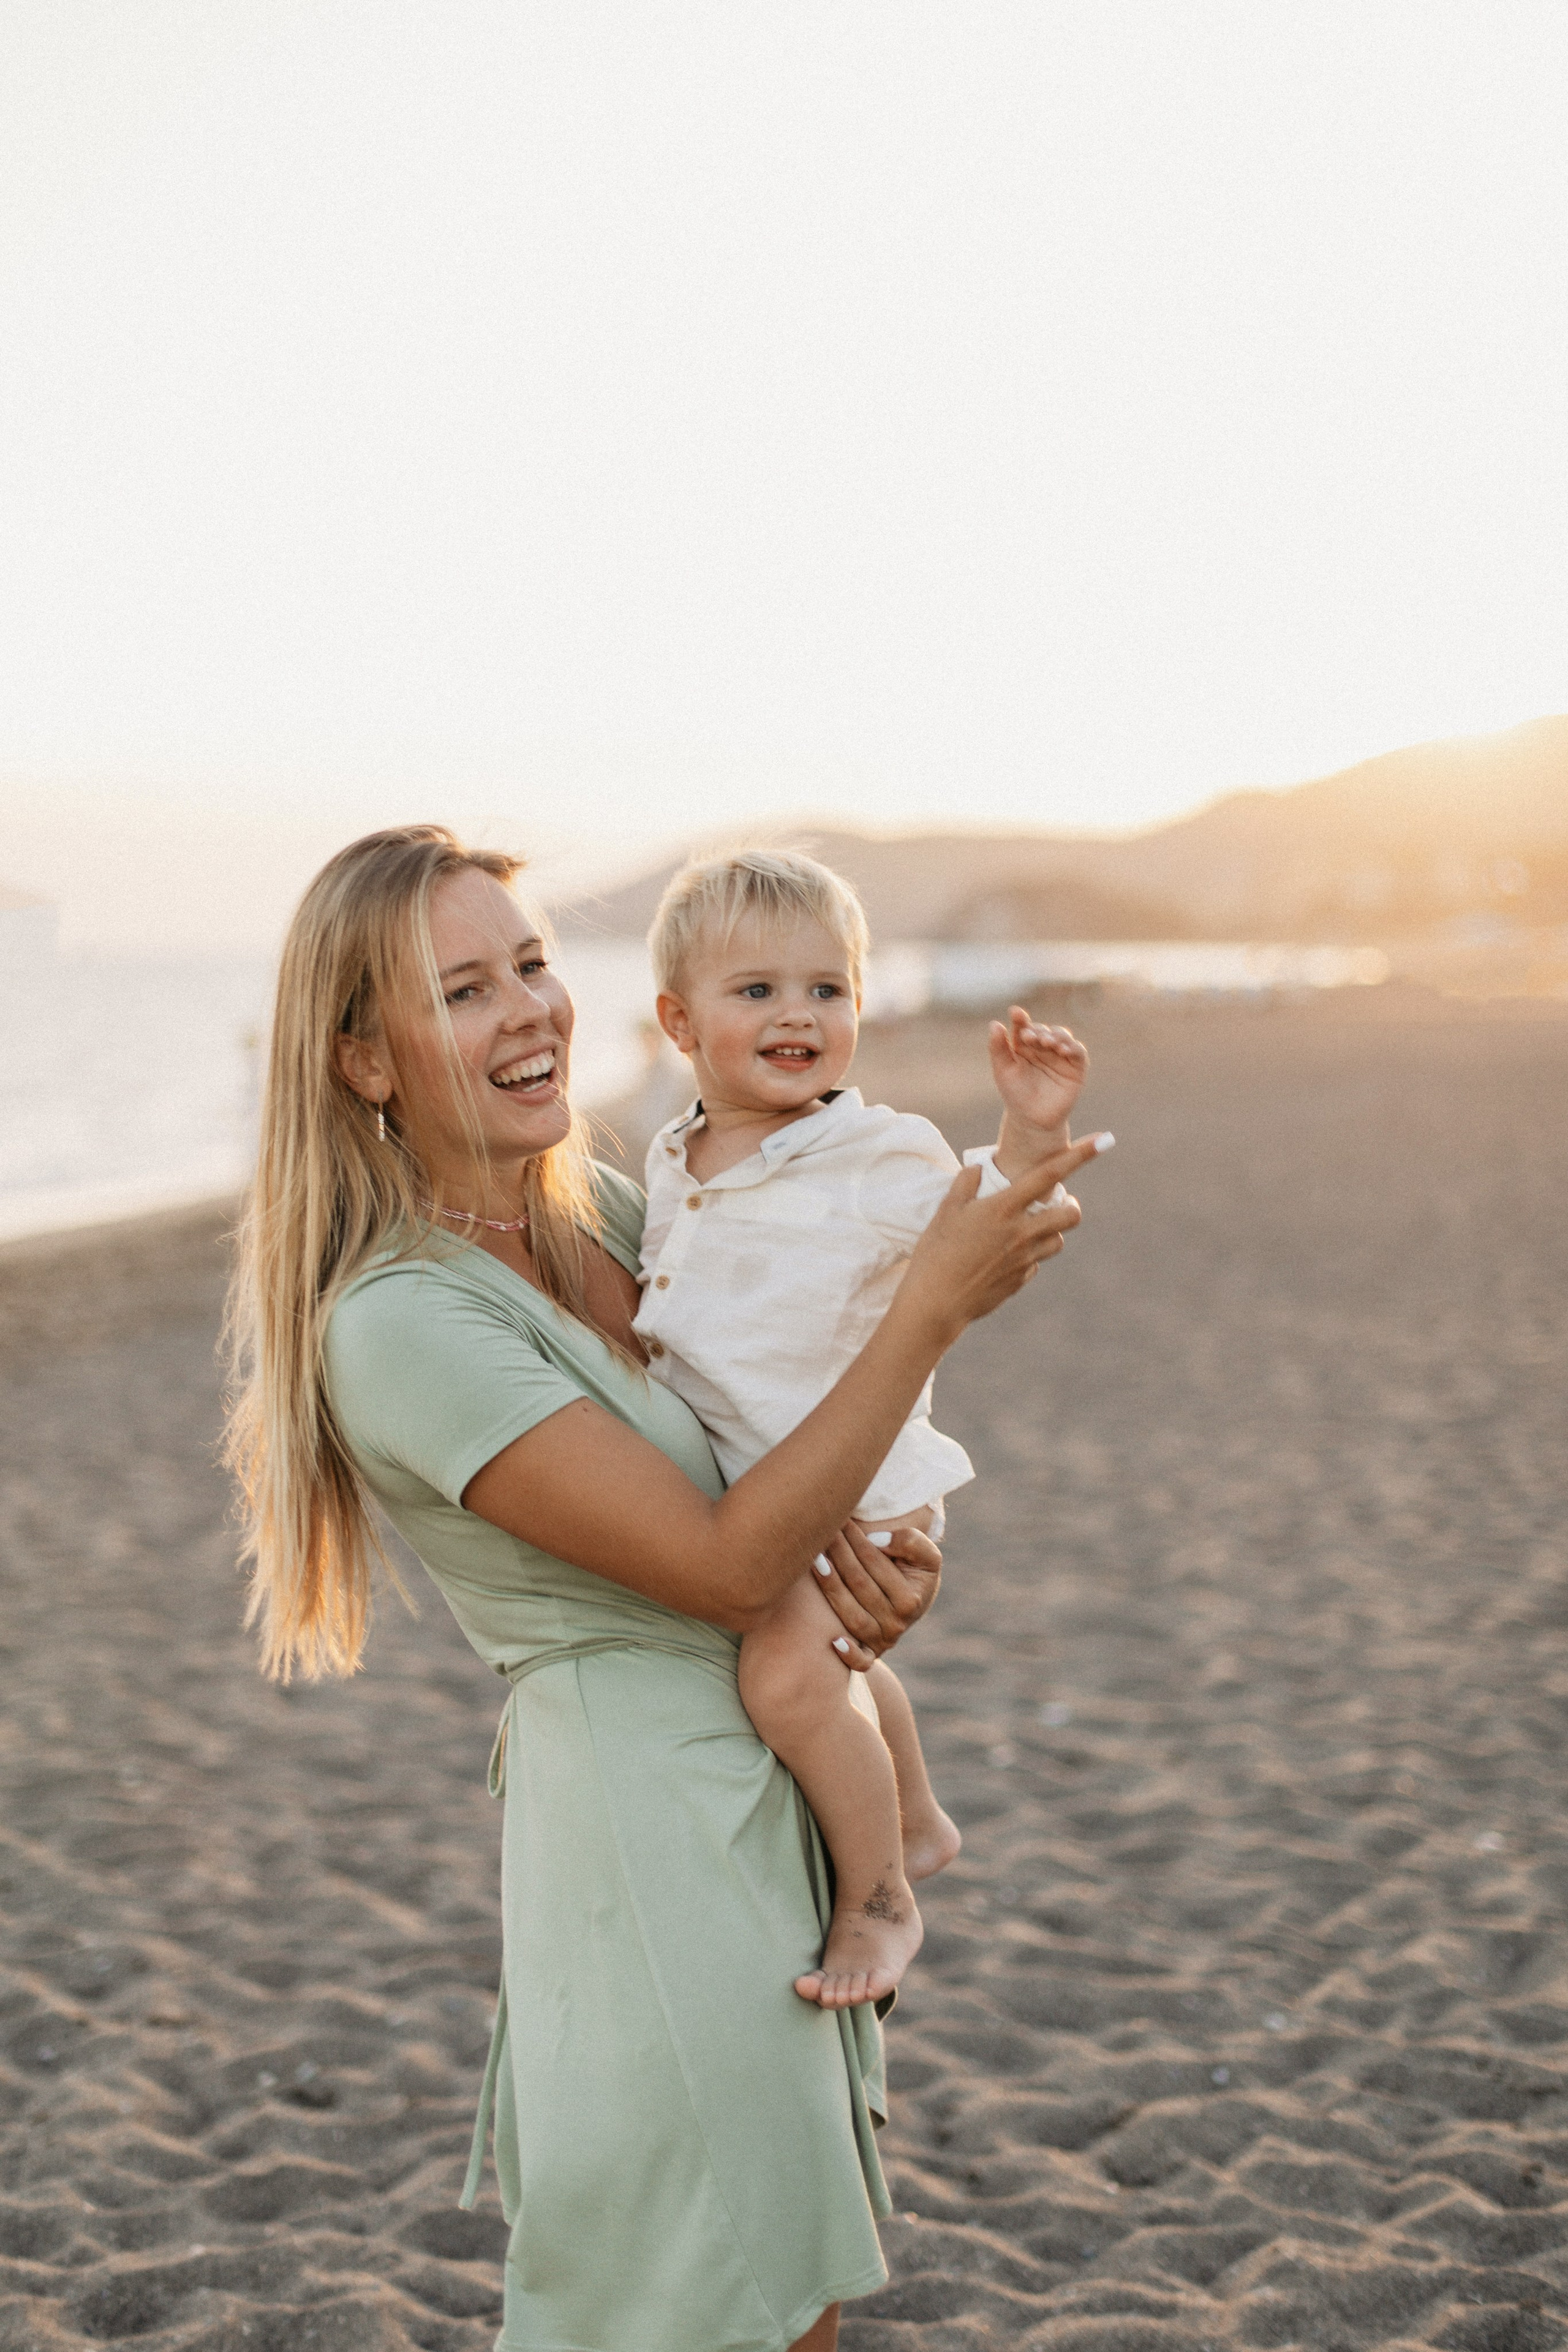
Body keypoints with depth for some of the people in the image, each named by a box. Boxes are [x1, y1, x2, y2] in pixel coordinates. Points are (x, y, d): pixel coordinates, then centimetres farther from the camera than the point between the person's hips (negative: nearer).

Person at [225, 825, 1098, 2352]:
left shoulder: (596, 1205, 4)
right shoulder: (397, 1322, -22)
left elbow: (787, 1406, 14)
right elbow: (726, 1565, -23)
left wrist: (887, 1539, -9)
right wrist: (933, 1304, -23)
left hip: (776, 1766, 8)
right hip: (644, 1807, -8)